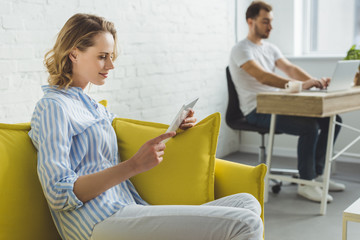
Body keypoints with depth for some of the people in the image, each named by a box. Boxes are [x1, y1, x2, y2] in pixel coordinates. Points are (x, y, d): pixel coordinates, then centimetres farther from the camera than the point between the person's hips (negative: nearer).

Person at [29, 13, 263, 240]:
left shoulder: (92, 106, 23)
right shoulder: (52, 106, -4)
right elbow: (59, 193, -14)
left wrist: (175, 129, 14)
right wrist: (135, 165, -21)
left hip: (128, 211, 9)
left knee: (247, 203, -2)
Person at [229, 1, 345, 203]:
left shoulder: (271, 48, 17)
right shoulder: (241, 50, -11)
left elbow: (290, 68, 3)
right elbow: (263, 77, -27)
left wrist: (314, 81, -17)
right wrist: (299, 86, -37)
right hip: (257, 110, -8)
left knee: (332, 119, -1)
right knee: (310, 126, -27)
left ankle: (317, 174, 10)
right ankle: (306, 183, -12)